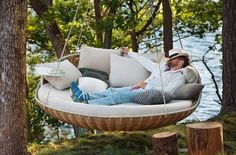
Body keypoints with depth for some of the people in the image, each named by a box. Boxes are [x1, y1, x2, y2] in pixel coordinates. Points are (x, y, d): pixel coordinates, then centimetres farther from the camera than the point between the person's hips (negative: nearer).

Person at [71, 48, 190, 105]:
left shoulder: (179, 77, 0)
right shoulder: (161, 66, 27)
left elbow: (168, 91, -16)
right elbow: (145, 61, 35)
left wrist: (147, 86, -17)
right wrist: (129, 53, 41)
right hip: (138, 89, 9)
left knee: (117, 96, -26)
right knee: (112, 90, -9)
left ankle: (87, 104, -35)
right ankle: (82, 96, -17)